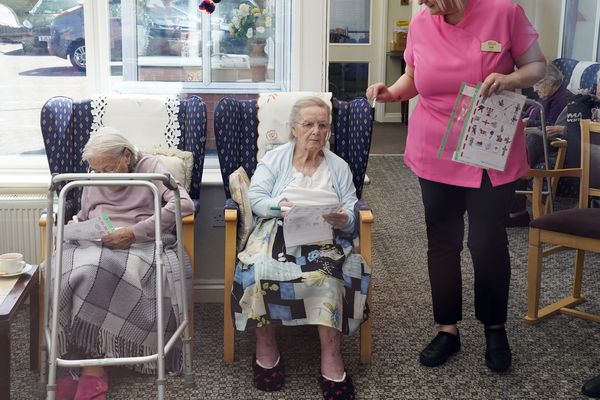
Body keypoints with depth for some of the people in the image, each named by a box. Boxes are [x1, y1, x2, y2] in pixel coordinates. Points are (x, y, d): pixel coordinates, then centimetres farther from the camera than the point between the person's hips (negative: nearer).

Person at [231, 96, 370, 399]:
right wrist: (281, 207, -16)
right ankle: (265, 344, -18)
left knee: (328, 270, -35)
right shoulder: (274, 158, 15)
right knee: (260, 266, -35)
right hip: (278, 227, 0)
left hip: (325, 235, 1)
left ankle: (331, 357, -32)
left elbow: (351, 213, 8)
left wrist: (343, 219, -16)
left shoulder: (339, 166, 18)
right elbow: (255, 197, 3)